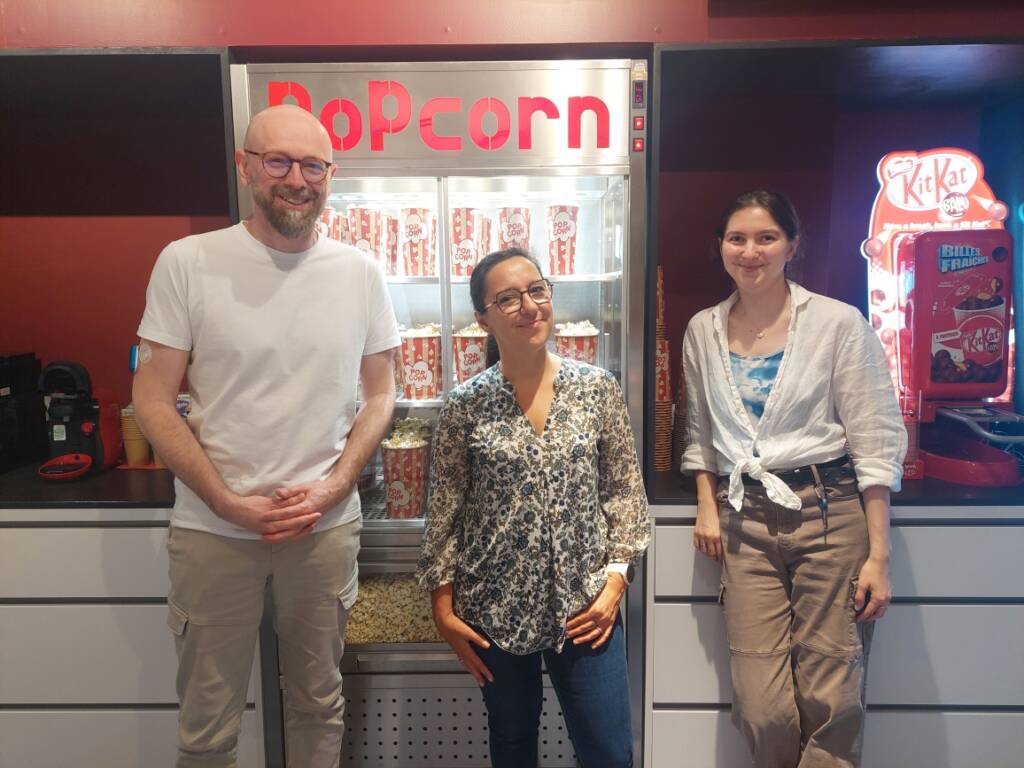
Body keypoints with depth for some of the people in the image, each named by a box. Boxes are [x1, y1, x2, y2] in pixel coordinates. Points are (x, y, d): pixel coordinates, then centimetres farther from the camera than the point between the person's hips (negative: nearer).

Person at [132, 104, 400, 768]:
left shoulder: (360, 272, 0)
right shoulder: (187, 263, -6)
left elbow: (380, 394, 5)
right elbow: (153, 401, -5)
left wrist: (331, 489, -8)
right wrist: (231, 504, -12)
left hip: (328, 525, 2)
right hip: (212, 528, -1)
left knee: (320, 703, 19)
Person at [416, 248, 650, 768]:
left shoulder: (598, 389, -4)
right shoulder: (465, 406, -7)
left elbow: (625, 491, 2)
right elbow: (445, 511, -2)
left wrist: (616, 580, -4)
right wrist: (443, 608, -2)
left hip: (584, 606, 1)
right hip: (495, 610, 0)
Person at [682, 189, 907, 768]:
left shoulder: (839, 323, -3)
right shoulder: (703, 330, 8)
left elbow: (876, 443, -4)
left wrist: (878, 556, -8)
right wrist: (708, 506, 7)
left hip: (830, 511, -2)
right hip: (746, 522, 3)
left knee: (831, 700, 1)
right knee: (761, 707, 2)